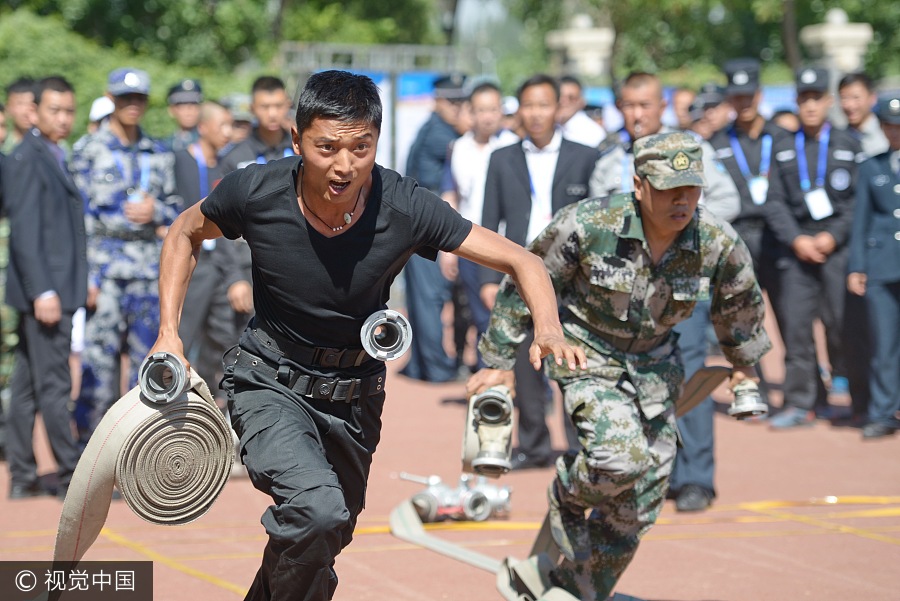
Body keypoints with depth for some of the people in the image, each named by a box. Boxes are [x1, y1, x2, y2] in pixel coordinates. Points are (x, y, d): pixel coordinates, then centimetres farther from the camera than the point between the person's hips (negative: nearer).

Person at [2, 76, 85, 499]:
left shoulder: (53, 158, 16)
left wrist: (80, 285, 19)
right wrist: (43, 291, -23)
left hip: (56, 289, 10)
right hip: (44, 290, -10)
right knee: (53, 385, -5)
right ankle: (71, 477, -2)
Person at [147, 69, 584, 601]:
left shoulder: (406, 209, -21)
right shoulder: (255, 193, -20)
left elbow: (522, 262, -16)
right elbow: (186, 234, 3)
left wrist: (549, 330, -36)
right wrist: (169, 332, -5)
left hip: (355, 397, 3)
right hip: (270, 382, -3)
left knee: (326, 537, 18)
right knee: (317, 508, -30)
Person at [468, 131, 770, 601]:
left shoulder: (718, 243, -17)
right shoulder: (588, 224, -26)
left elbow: (740, 302, 6)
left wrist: (744, 365, 20)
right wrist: (498, 362, -5)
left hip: (653, 365, 4)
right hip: (585, 354, -4)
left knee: (637, 507, 4)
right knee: (620, 458, -28)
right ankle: (568, 496, 7)